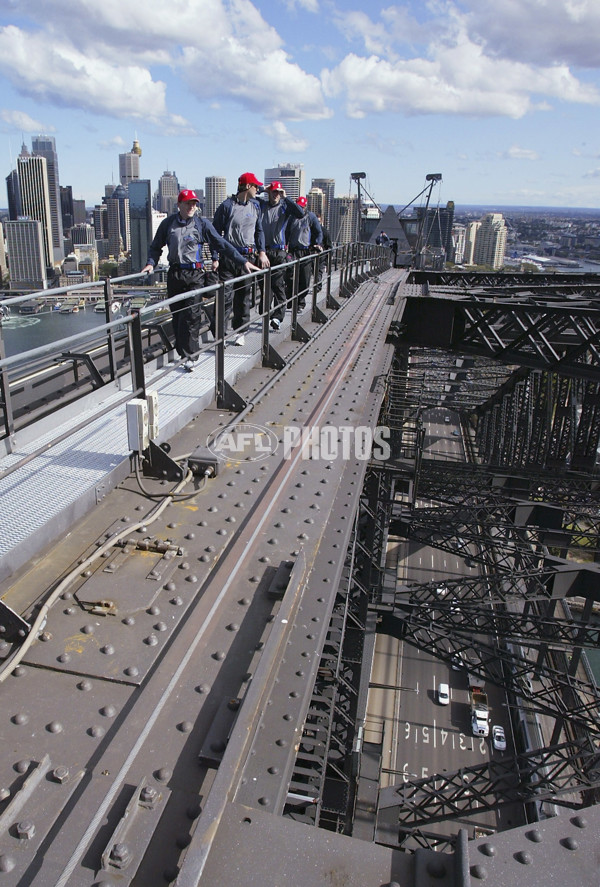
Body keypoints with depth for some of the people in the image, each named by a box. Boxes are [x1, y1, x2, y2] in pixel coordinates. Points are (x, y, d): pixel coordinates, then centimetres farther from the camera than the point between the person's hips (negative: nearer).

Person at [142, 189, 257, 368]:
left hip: (196, 275, -2)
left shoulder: (202, 223, 3)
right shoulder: (168, 223, 8)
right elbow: (156, 247, 19)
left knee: (192, 314, -12)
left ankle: (189, 355, -9)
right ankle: (182, 352, 17)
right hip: (175, 275, 3)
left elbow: (221, 244, 2)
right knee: (177, 315, 6)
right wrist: (151, 263, 2)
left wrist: (242, 261, -3)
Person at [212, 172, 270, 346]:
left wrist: (261, 251, 4)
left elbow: (259, 231, 19)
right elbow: (216, 233, -4)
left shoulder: (255, 206, 12)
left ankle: (240, 330, 17)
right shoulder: (227, 206, -4)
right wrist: (215, 258, -10)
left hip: (249, 257, 5)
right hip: (229, 257, -5)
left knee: (244, 295, 8)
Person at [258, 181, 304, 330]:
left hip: (279, 251, -2)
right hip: (263, 250, 3)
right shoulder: (261, 205, 10)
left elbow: (300, 213, -13)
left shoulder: (285, 207, 5)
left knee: (278, 285, -8)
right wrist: (262, 190, 1)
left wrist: (286, 197, -12)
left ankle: (277, 317, -10)